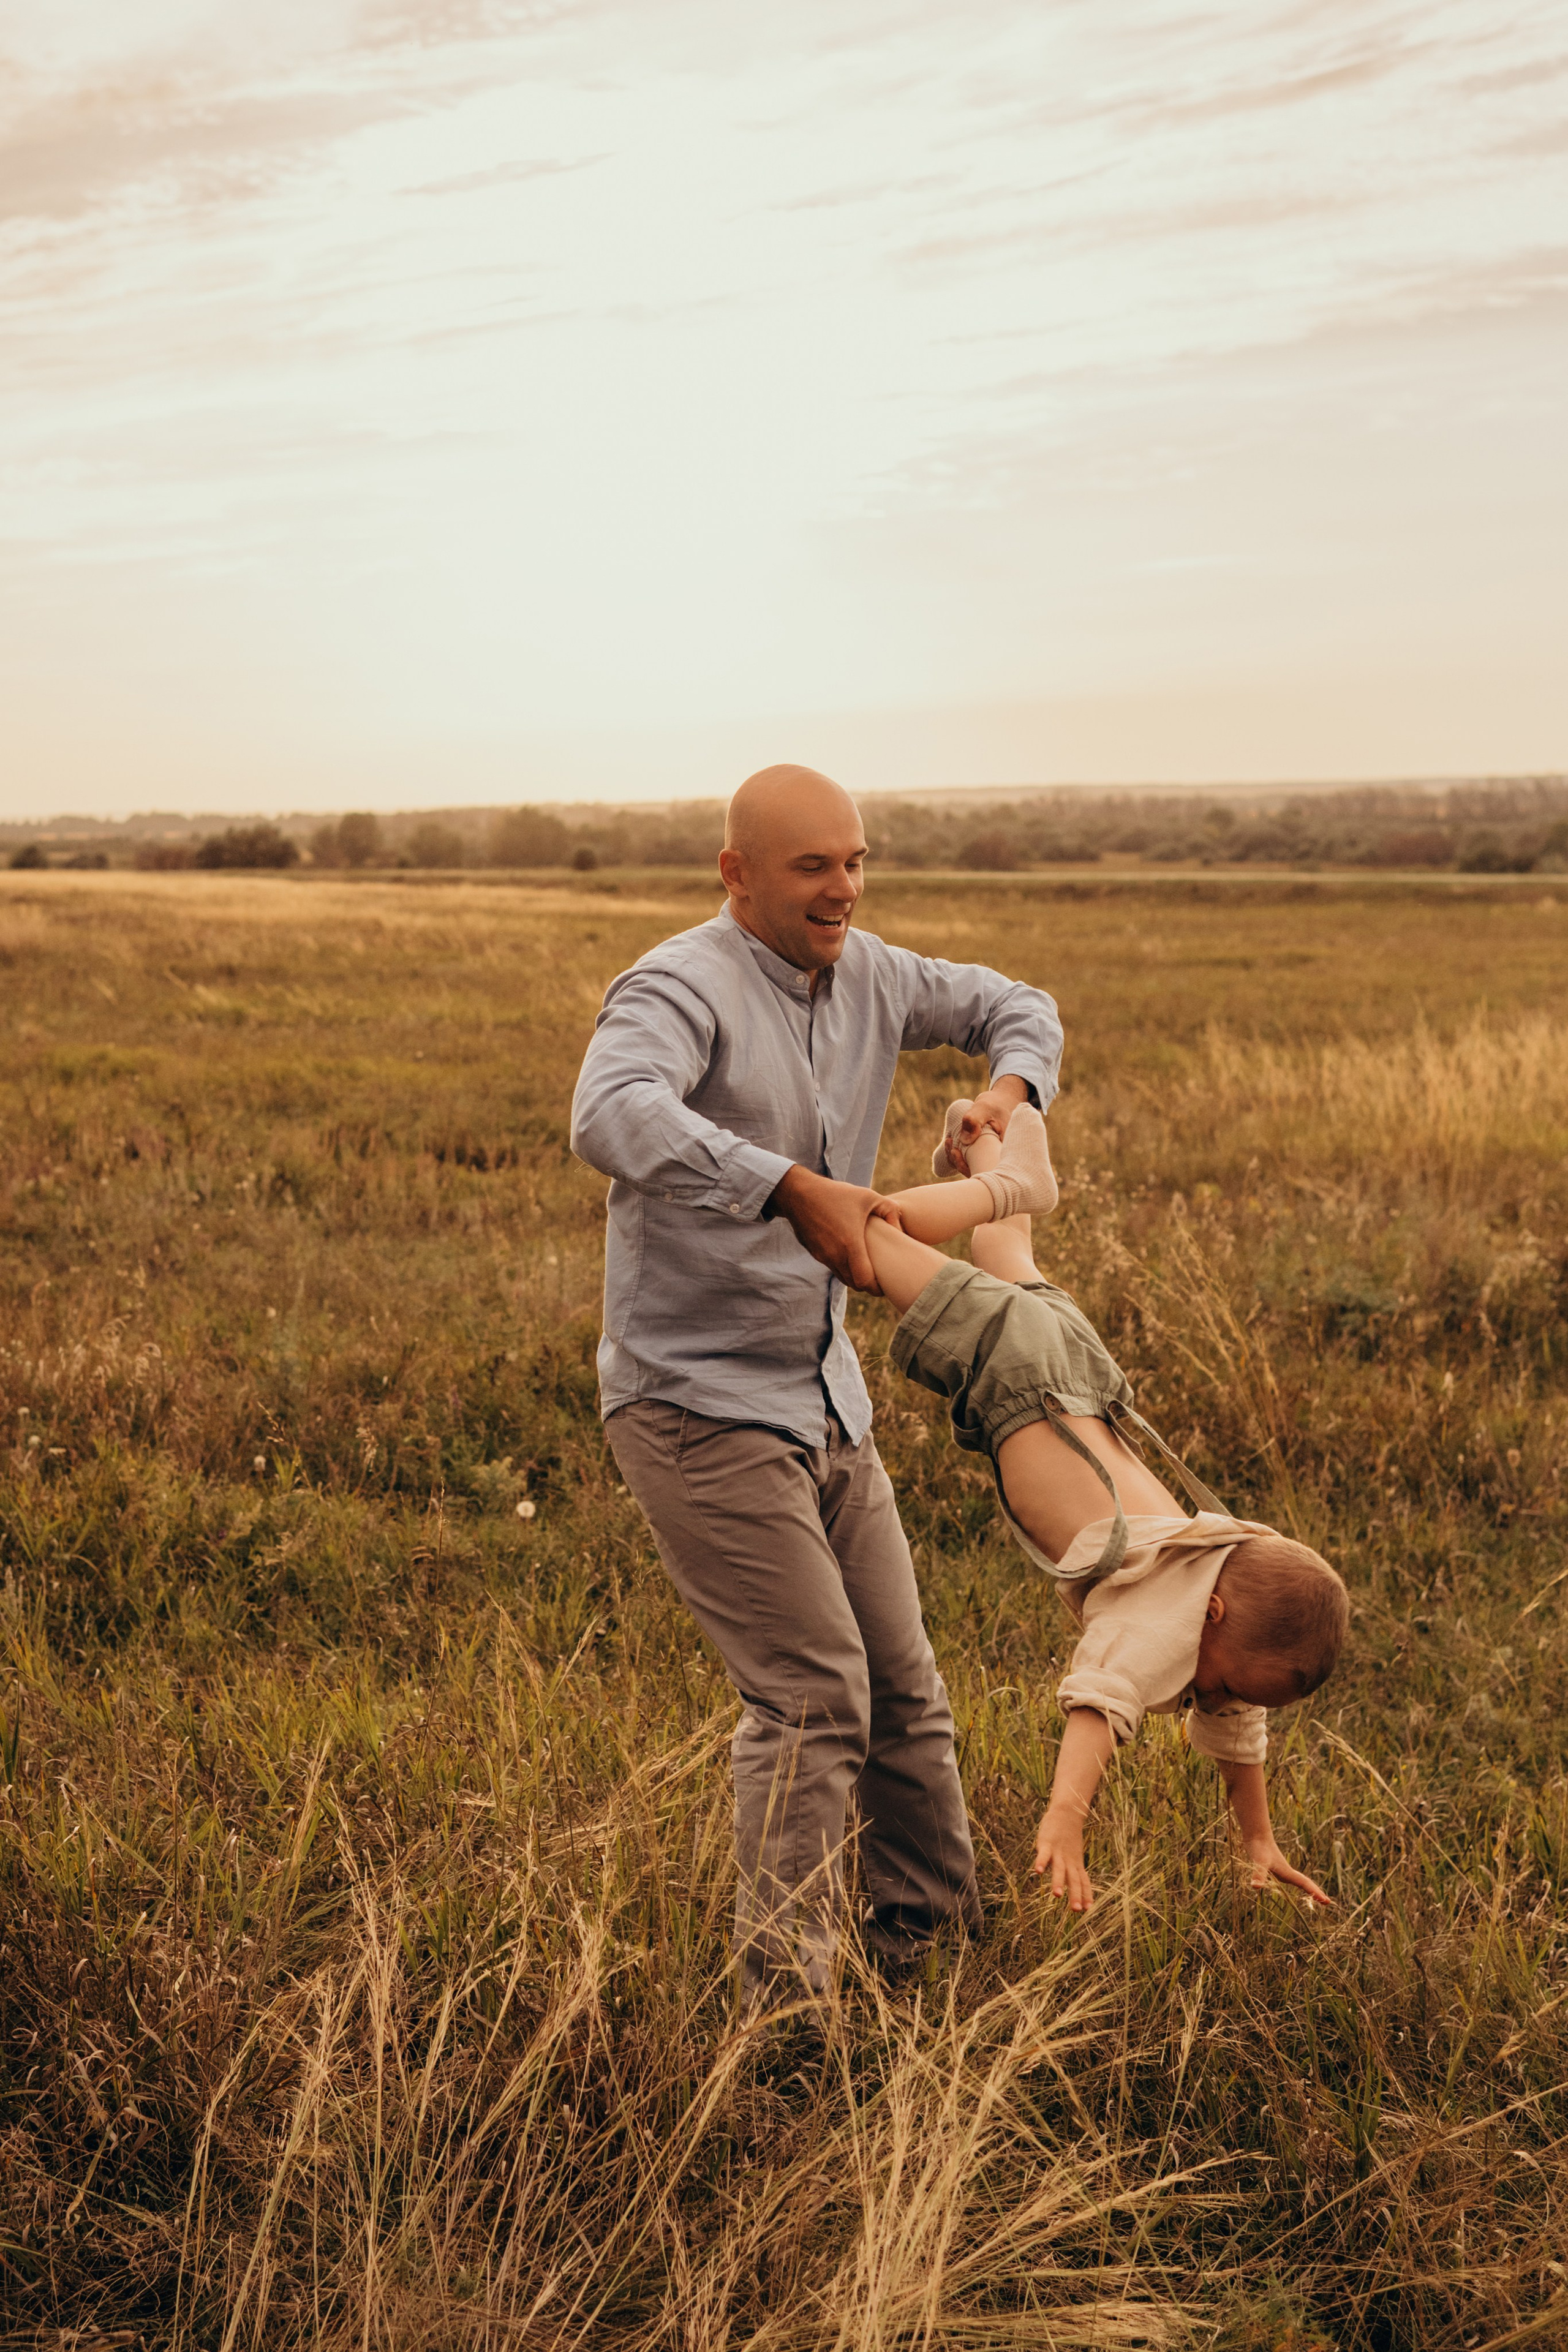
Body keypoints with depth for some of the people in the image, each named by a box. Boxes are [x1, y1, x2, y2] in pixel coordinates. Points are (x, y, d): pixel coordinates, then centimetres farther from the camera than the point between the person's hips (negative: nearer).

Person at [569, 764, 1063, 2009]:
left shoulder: (868, 977, 6)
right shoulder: (682, 988, -18)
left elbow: (1016, 1005, 22)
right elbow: (613, 1119, -40)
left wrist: (1008, 1090, 0)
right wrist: (797, 1190, -44)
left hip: (826, 1399, 8)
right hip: (700, 1404, -8)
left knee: (903, 1682, 14)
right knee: (812, 1691, -12)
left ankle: (934, 1933, 31)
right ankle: (787, 1996, -2)